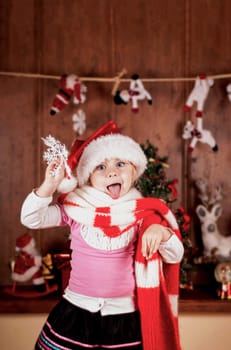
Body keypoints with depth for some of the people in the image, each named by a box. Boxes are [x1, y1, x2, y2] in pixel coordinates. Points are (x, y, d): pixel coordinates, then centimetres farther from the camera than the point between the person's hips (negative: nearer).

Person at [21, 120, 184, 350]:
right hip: (76, 312, 0)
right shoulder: (75, 207, -3)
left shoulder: (144, 213, -4)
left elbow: (175, 257, -4)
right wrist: (50, 185, -25)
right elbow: (30, 219, -11)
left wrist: (162, 232, -24)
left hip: (125, 316, 0)